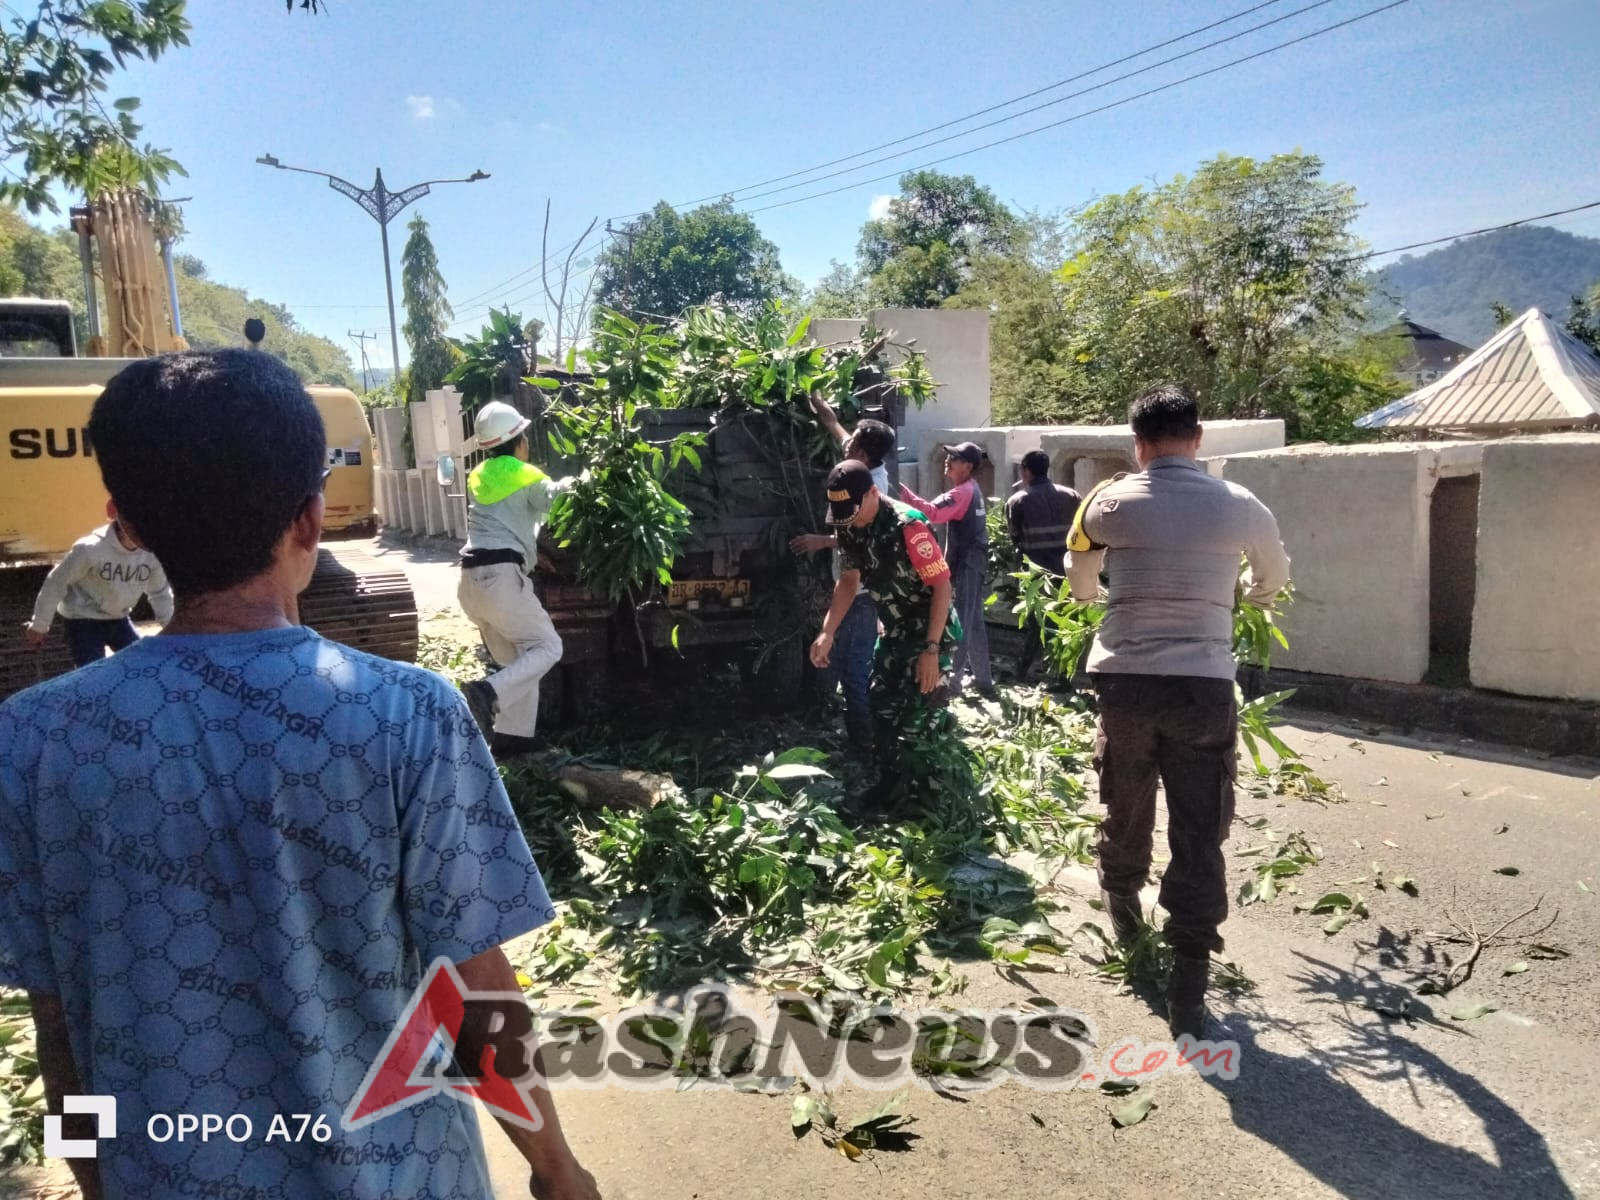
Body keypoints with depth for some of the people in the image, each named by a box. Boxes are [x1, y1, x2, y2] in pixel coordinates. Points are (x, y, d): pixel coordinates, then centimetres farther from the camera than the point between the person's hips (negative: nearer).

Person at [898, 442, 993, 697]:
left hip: (964, 566, -10)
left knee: (958, 623, -7)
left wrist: (903, 490, -37)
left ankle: (951, 681, -5)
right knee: (973, 622, 15)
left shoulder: (962, 492, -18)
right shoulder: (972, 489, 14)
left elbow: (933, 513, -32)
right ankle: (983, 679, 22)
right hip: (973, 563, 10)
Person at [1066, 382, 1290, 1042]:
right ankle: (1187, 991, 6)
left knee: (1124, 811, 21)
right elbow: (1275, 578, 23)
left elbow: (1080, 583, 19)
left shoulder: (1109, 503, 0)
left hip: (1125, 679, 1)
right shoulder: (1239, 506, 2)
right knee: (1199, 839, 4)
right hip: (1204, 685, 0)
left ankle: (1123, 913, 45)